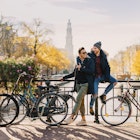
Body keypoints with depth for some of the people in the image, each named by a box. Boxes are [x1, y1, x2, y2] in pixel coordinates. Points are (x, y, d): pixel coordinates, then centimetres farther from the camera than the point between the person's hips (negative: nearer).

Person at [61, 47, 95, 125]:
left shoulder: (90, 61, -3)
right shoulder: (78, 62, 12)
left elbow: (92, 71, -17)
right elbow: (74, 73, 19)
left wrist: (81, 68, -17)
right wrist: (64, 77, 16)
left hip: (86, 84, -6)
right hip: (78, 84, 6)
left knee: (78, 99, -16)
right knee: (81, 101, 7)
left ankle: (72, 117, -10)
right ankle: (83, 120, 14)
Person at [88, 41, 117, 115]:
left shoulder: (103, 56, -2)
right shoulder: (91, 56, -7)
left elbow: (107, 67, -2)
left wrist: (107, 77, -8)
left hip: (102, 75, 3)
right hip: (95, 76, -3)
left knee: (115, 81, -14)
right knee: (95, 94, -10)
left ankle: (104, 95, 1)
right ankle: (91, 106, 20)